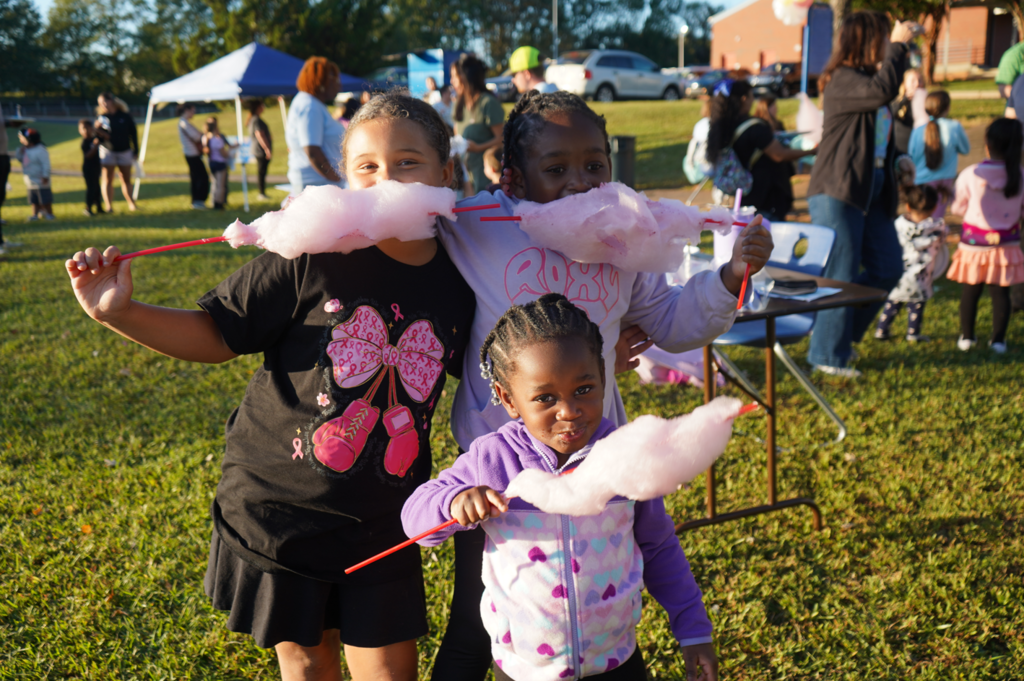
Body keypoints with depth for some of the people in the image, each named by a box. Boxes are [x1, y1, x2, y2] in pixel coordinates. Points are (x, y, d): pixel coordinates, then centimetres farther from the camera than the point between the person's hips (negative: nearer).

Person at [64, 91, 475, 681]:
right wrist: (121, 313, -21)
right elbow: (216, 335, -8)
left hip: (380, 525, 2)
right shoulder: (313, 259, -16)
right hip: (277, 506, -2)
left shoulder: (458, 284, -5)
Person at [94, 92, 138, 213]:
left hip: (125, 151, 0)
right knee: (108, 179, -4)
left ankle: (131, 203, 19)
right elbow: (100, 137, 0)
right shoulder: (102, 117, 1)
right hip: (108, 151, 0)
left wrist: (136, 151, 3)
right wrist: (98, 130, -21)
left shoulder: (125, 116, 0)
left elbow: (133, 134, 5)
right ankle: (108, 205, -6)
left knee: (126, 179, 8)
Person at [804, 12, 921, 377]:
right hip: (837, 191, -10)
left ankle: (837, 332, 23)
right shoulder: (842, 80, -12)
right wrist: (899, 45, -20)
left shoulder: (867, 78, 19)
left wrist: (897, 159, 16)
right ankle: (828, 356, 6)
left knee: (888, 268, 9)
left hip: (873, 191, 10)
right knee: (841, 275, -5)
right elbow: (883, 90, -32)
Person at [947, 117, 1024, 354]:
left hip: (974, 243, -1)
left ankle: (966, 337, 22)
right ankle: (998, 340, 16)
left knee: (970, 290, 13)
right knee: (1000, 292, 10)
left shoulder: (970, 175, -15)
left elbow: (958, 208, -2)